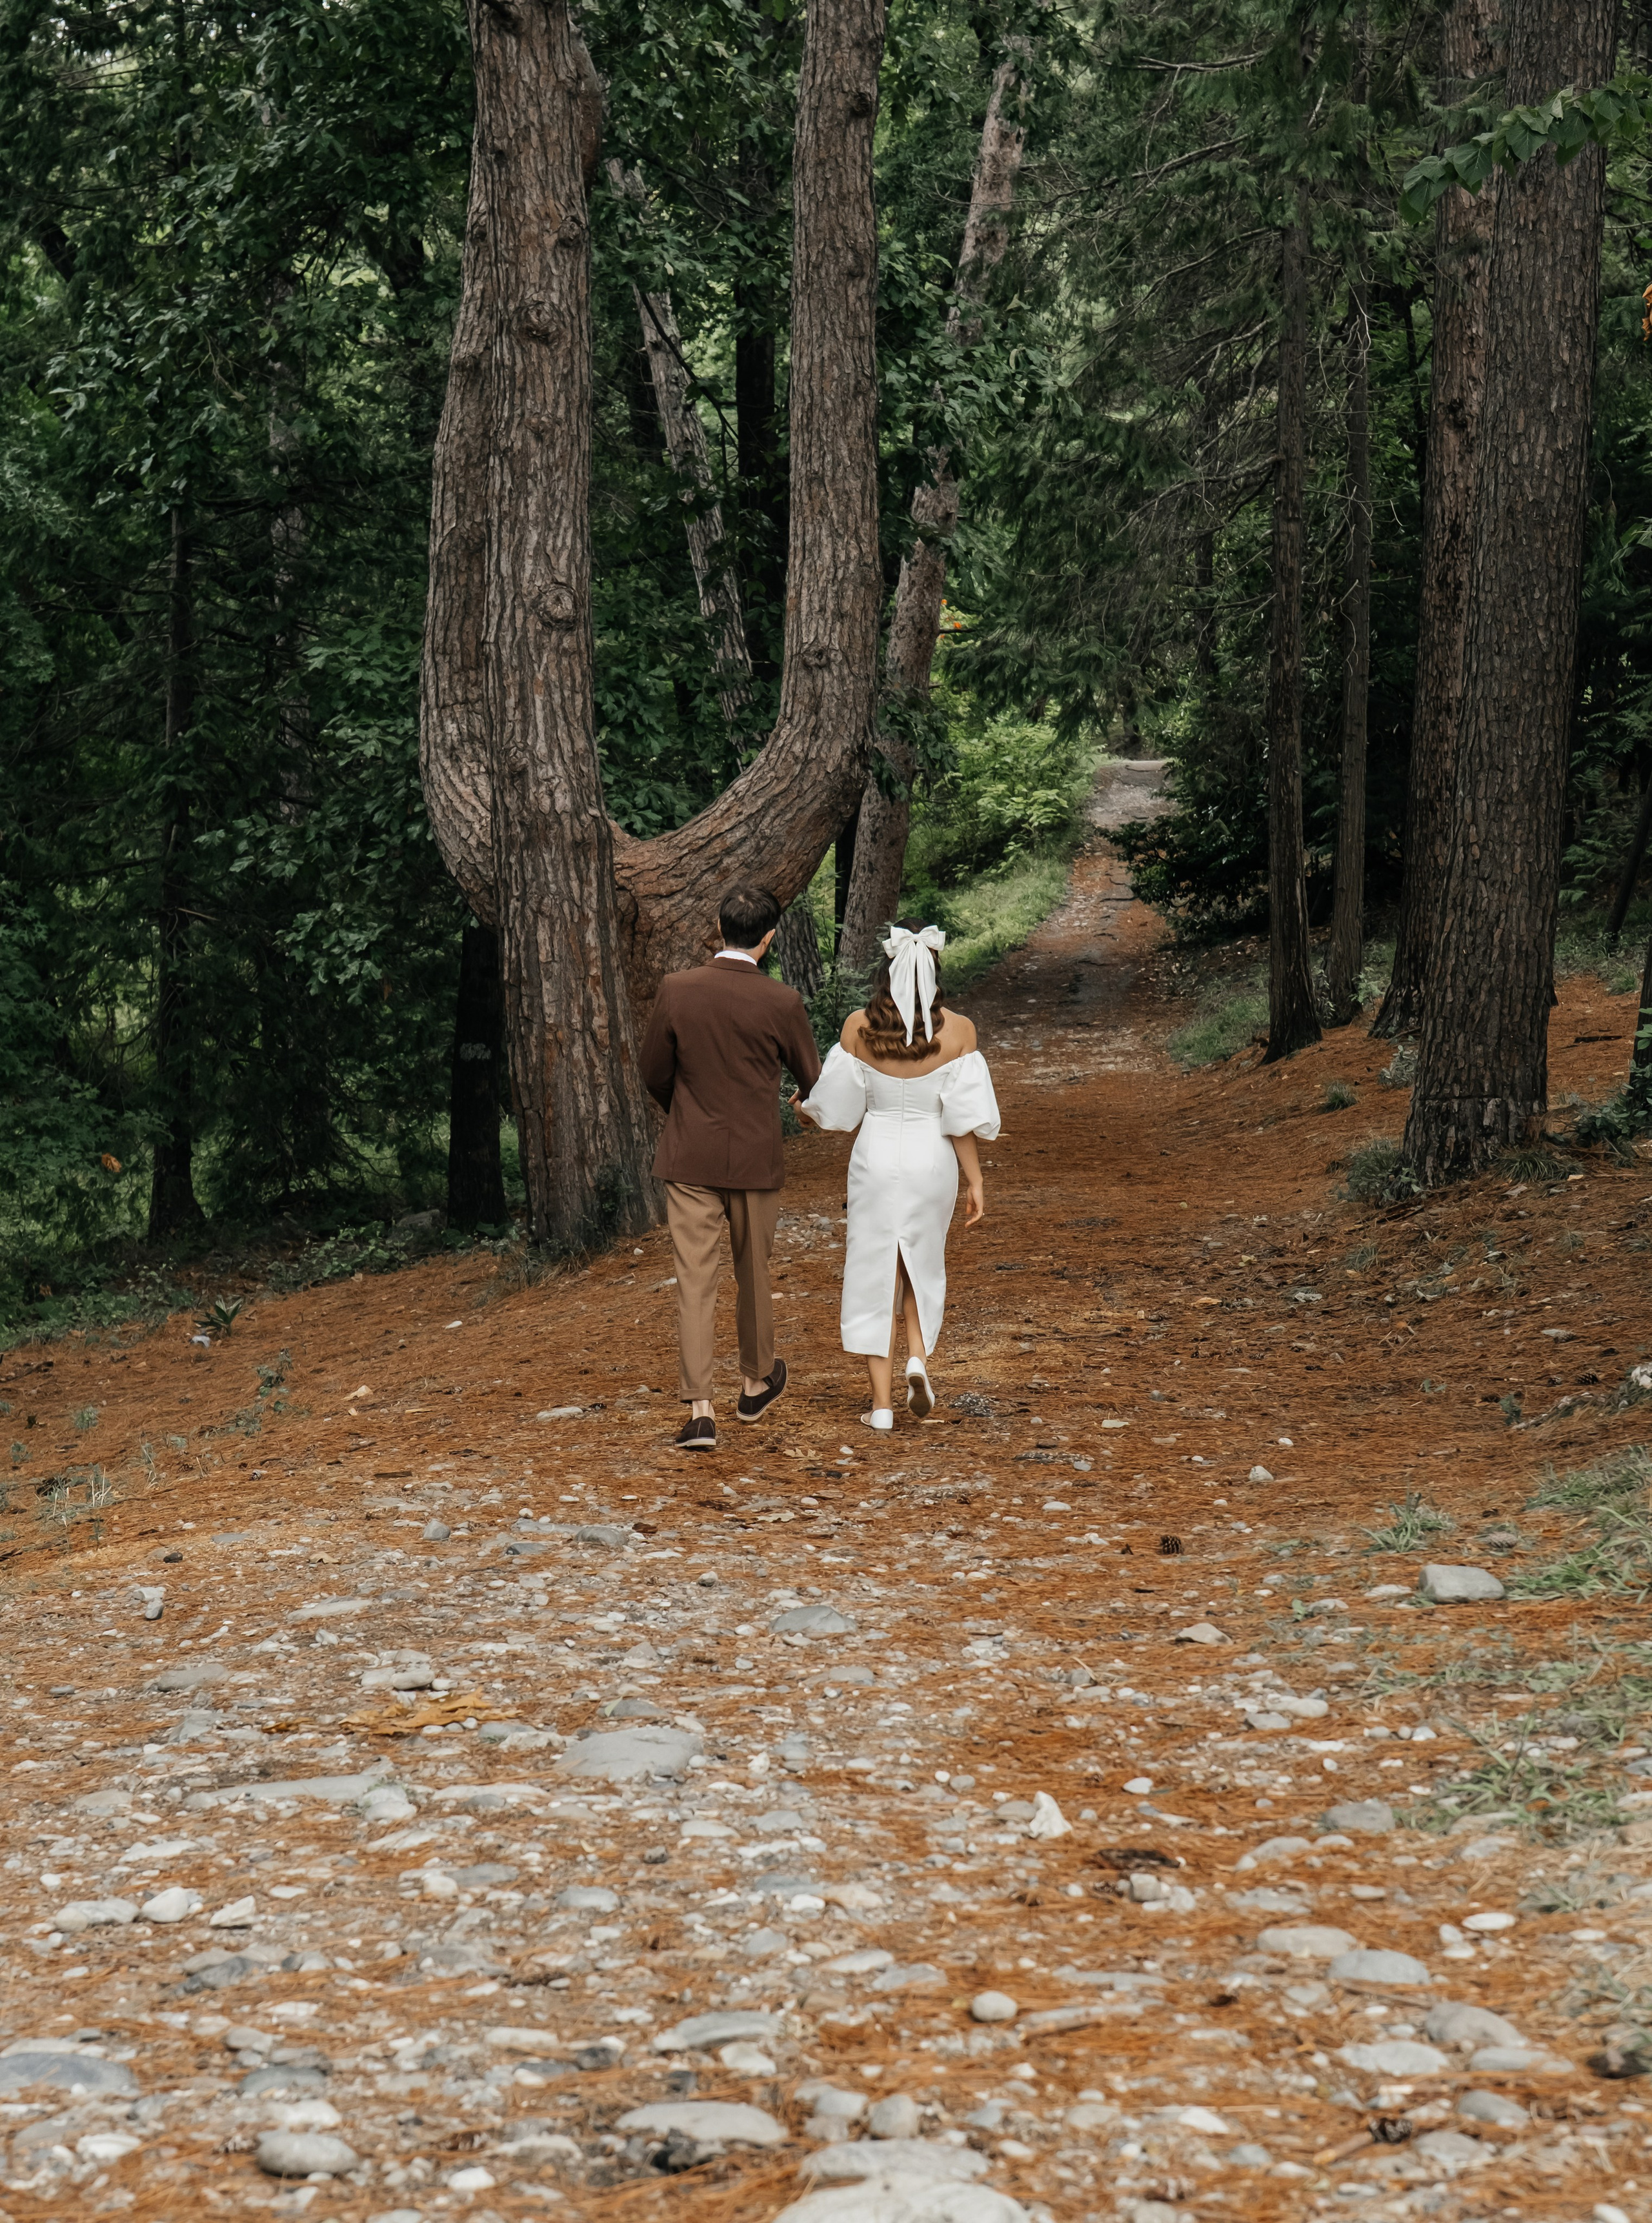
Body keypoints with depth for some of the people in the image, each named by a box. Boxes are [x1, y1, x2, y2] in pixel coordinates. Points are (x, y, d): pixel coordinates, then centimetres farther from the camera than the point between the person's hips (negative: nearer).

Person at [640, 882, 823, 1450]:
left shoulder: (676, 991, -9)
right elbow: (811, 1080, 0)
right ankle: (757, 1382, 38)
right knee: (753, 1274, 19)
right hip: (755, 1159, 0)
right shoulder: (781, 1003, -13)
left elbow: (655, 1075, 1)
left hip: (690, 1156, 0)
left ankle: (700, 1410, -7)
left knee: (695, 1281, 1)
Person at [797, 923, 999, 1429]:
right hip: (933, 1160, 1)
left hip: (876, 1156, -1)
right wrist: (975, 1182, -2)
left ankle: (882, 1402, 6)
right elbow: (963, 1117, -11)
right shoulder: (957, 1030, -11)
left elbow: (836, 1112, -3)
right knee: (921, 1268, 23)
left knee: (875, 1275, 9)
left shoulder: (858, 1027, -10)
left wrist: (805, 1109, 20)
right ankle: (918, 1356, -1)